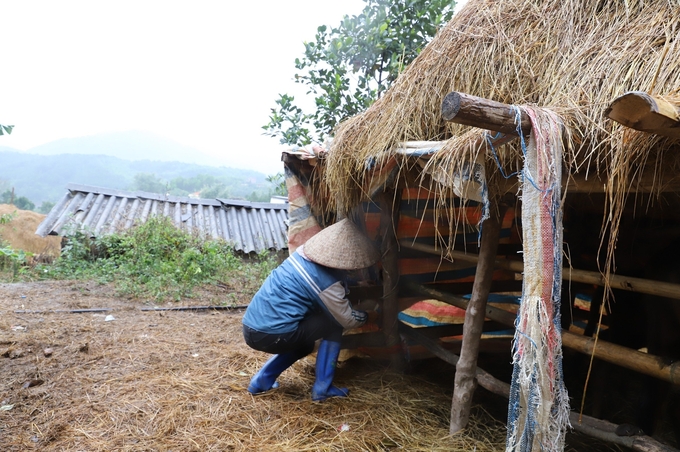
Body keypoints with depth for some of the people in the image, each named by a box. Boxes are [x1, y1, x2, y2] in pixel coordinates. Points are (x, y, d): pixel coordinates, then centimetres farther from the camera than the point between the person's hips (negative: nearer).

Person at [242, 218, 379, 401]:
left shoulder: (303, 253, 7)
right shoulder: (327, 283, -14)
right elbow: (347, 319, 0)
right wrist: (366, 315, 22)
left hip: (250, 328, 8)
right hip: (270, 336, -8)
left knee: (305, 344, 31)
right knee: (333, 324, 5)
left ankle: (261, 381, 23)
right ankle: (322, 389, 9)